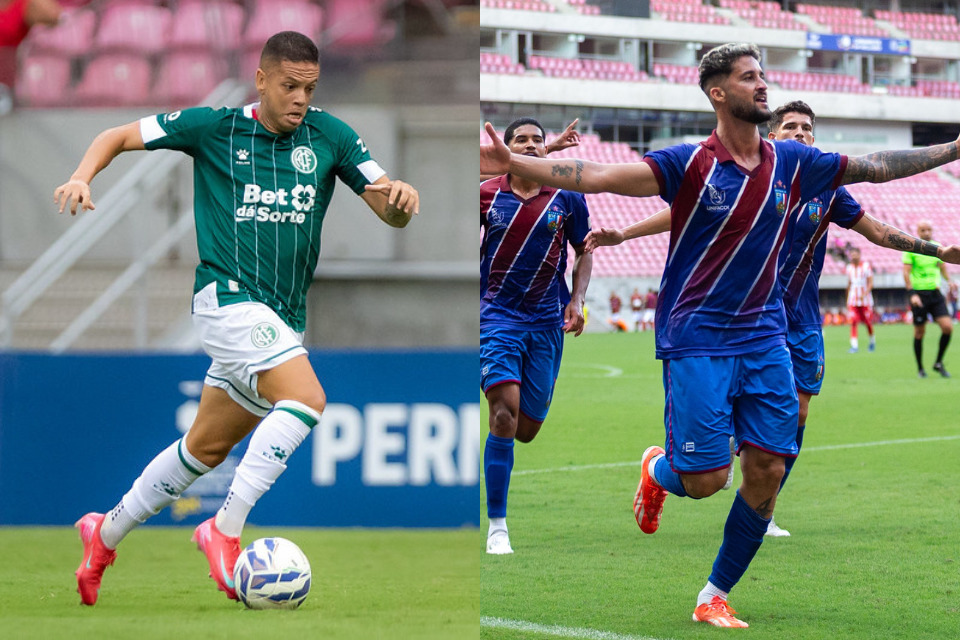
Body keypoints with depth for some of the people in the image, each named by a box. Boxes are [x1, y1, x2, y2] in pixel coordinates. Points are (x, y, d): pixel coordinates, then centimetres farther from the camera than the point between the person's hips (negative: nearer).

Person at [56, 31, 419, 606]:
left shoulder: (330, 136, 3)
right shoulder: (213, 127, -3)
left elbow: (391, 214, 0)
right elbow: (120, 136, 7)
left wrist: (402, 198, -24)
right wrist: (83, 178, -13)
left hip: (285, 318, 5)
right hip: (228, 296, -5)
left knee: (207, 448, 15)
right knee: (306, 398, -28)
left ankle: (107, 534, 32)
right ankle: (225, 530, -25)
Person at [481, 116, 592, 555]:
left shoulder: (567, 198, 2)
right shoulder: (485, 195, -1)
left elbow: (584, 251, 13)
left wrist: (576, 301, 1)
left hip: (546, 321, 2)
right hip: (497, 315, -2)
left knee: (527, 429, 4)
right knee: (505, 412, -19)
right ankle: (497, 526, -14)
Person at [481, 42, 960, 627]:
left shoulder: (790, 163, 4)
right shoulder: (690, 163, -10)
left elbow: (875, 167, 14)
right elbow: (597, 176, -20)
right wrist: (512, 162, -32)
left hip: (764, 337, 5)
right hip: (696, 340, -5)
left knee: (767, 470, -2)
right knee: (706, 479, -9)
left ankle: (716, 596, 13)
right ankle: (657, 470, 30)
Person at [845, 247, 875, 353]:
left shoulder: (866, 266, -4)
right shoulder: (849, 268, 9)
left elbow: (870, 283, -6)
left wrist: (864, 294, -21)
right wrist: (847, 299, 18)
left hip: (865, 299, -3)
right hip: (853, 300, 3)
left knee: (868, 322, 5)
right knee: (853, 322, -10)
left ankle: (872, 340, 29)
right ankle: (854, 345, -11)